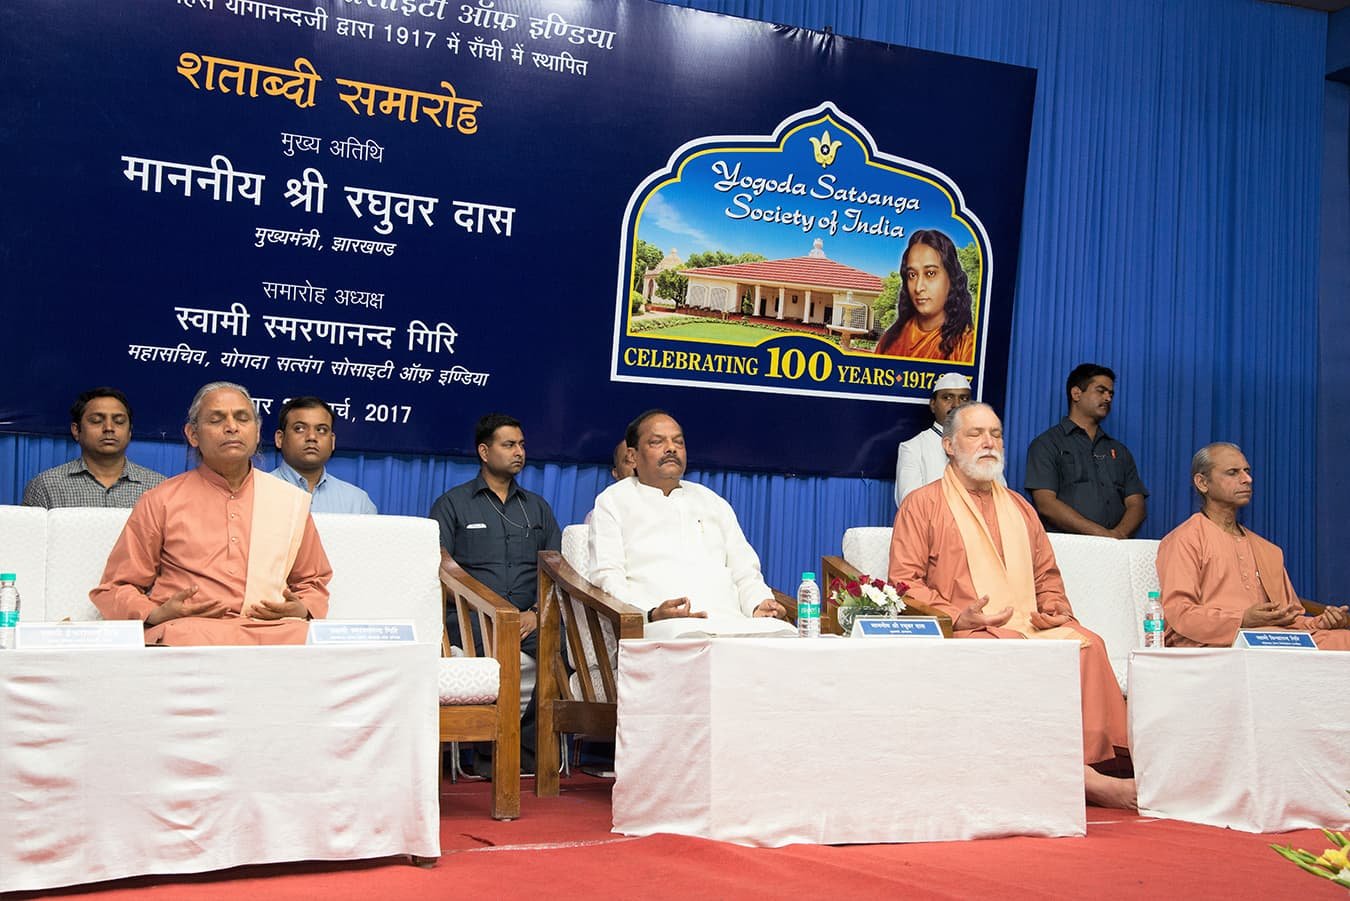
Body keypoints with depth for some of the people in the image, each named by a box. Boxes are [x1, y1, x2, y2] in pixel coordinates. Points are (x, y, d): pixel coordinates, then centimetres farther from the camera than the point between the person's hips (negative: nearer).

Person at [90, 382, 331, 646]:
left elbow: (314, 584, 29)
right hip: (187, 631, -2)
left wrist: (302, 611, 4)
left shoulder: (291, 501, 19)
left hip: (272, 631, 2)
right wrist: (158, 614, -8)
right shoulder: (160, 502, 12)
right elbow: (113, 590, 14)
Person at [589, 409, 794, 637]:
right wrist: (652, 614, -18)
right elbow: (607, 578, 3)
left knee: (784, 634, -28)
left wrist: (759, 603, 1)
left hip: (731, 620, 5)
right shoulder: (613, 501, 16)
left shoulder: (713, 502, 31)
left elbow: (745, 572, 27)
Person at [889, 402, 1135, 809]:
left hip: (1032, 625, 5)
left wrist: (1055, 608, 5)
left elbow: (1047, 574, 29)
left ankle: (1093, 759, -34)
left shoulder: (1019, 508, 27)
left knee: (1087, 645, -26)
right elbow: (904, 581, 0)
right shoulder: (922, 504, 9)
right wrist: (957, 617, -15)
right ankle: (1078, 776, -37)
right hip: (965, 633, -5)